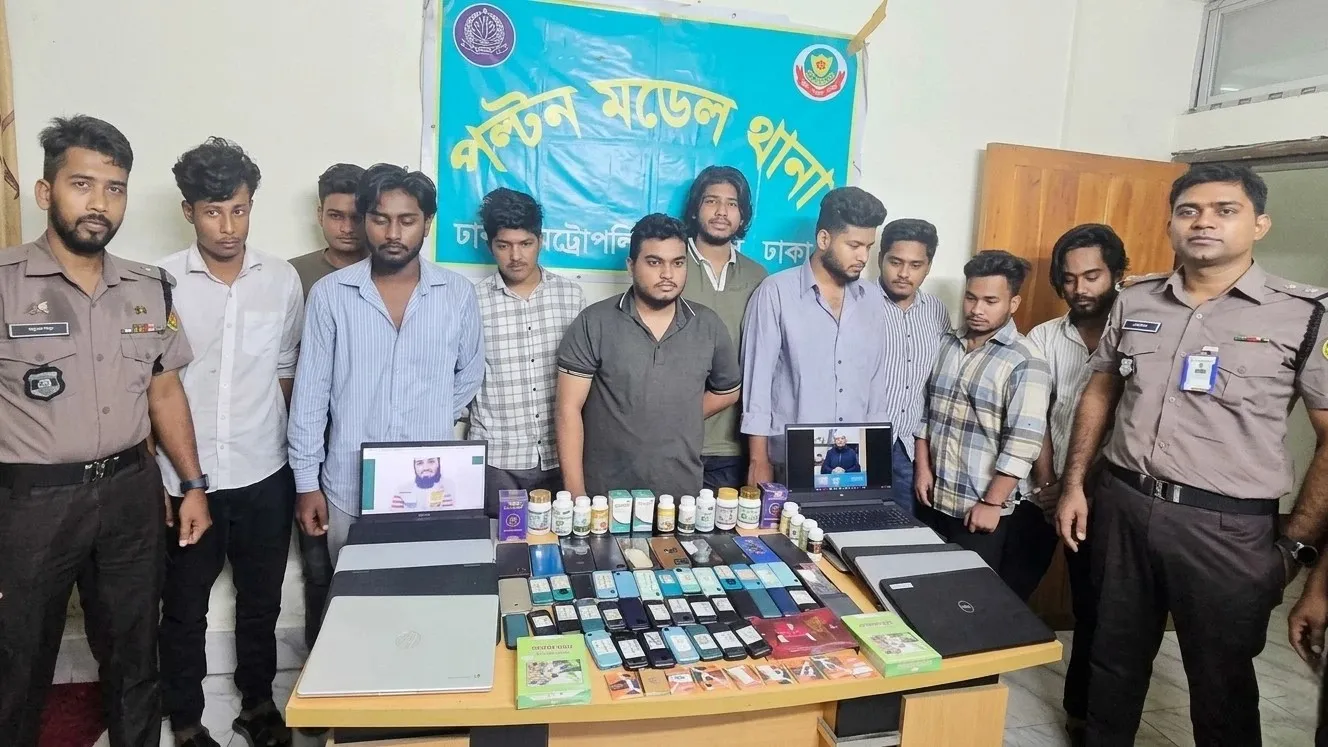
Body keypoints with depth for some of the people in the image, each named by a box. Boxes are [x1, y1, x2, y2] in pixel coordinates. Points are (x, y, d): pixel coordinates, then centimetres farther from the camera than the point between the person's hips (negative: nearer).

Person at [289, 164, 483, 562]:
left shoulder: (458, 293, -2)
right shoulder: (329, 294, -4)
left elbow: (470, 374, 11)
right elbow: (310, 392, -1)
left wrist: (432, 422, 3)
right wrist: (306, 482, 0)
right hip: (350, 488, 0)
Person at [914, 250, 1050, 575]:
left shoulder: (1025, 362, -14)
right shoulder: (946, 345, 6)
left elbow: (1022, 443, -19)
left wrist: (992, 502, -18)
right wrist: (922, 467, 3)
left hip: (981, 506, -5)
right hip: (934, 497, 6)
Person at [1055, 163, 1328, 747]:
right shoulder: (1133, 302, 4)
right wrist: (1074, 485, 7)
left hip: (1227, 527, -3)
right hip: (1121, 505, 4)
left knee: (1221, 682, 14)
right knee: (1114, 660, 19)